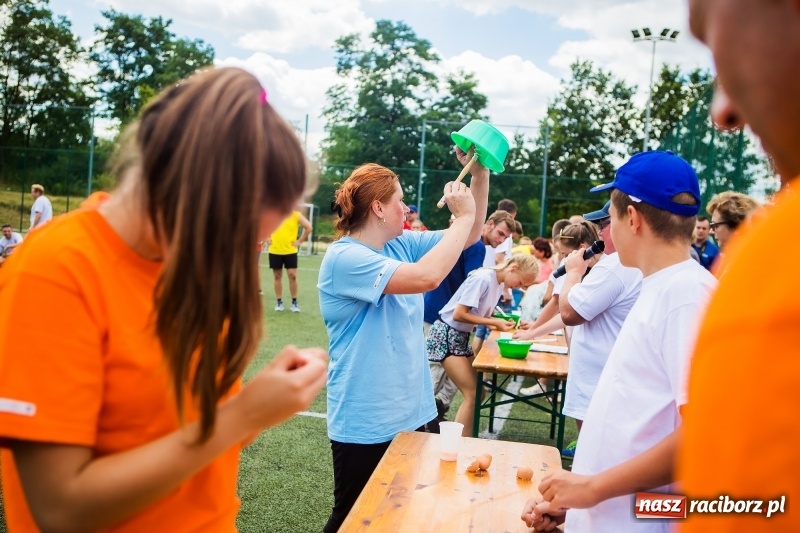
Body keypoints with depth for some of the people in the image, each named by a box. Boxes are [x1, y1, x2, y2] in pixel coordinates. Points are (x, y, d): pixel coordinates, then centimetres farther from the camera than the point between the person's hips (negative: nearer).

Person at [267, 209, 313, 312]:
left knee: (292, 275, -4)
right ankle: (279, 302, 17)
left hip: (290, 251, -1)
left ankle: (294, 302, 8)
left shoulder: (296, 215, -4)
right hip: (275, 251, 1)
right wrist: (267, 239, 4)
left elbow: (308, 227, -2)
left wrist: (300, 241, -5)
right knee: (277, 276, 8)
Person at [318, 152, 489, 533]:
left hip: (411, 413, 8)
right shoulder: (344, 257, -21)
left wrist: (480, 175, -1)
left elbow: (468, 237, 10)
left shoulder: (402, 244, 5)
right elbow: (425, 277, -33)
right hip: (365, 424, -7)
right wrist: (463, 215, -22)